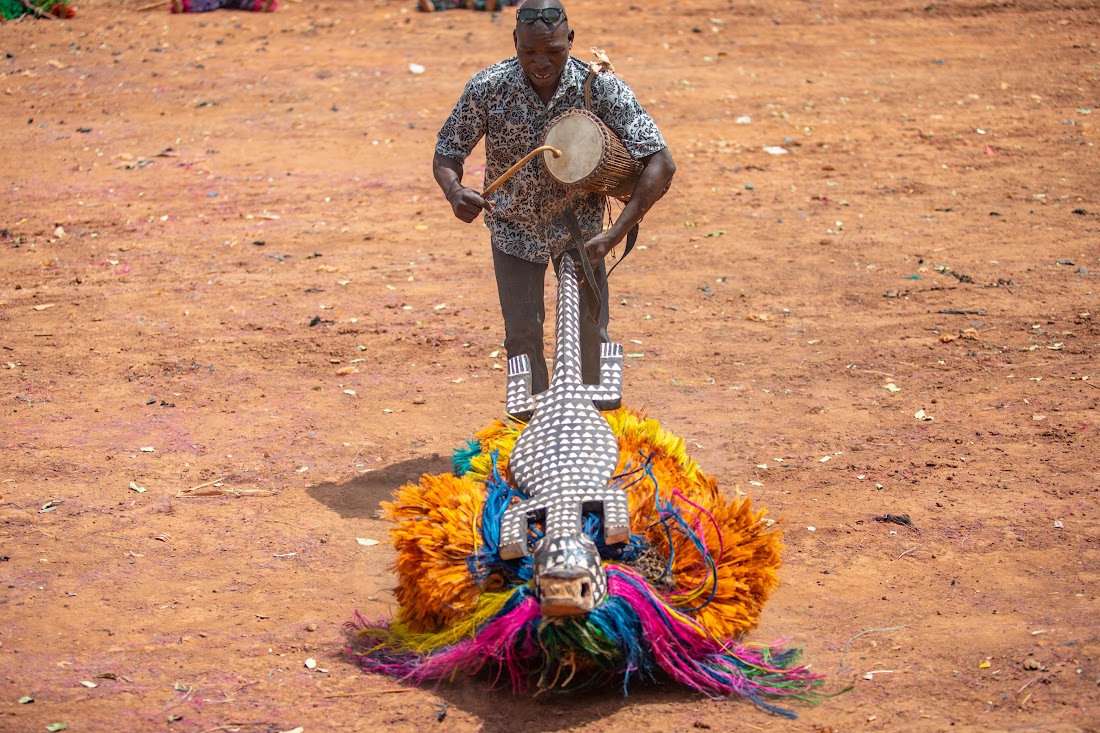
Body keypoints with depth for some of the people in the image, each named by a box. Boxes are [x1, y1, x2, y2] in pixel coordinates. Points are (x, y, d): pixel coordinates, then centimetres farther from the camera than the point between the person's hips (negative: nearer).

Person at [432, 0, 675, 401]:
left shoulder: (602, 88, -25)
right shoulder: (488, 87, -23)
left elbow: (660, 164, -26)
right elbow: (447, 153, -10)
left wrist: (615, 233, -35)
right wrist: (454, 192, -35)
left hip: (579, 227, 0)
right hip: (514, 227, 0)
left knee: (590, 335, 4)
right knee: (522, 335, -1)